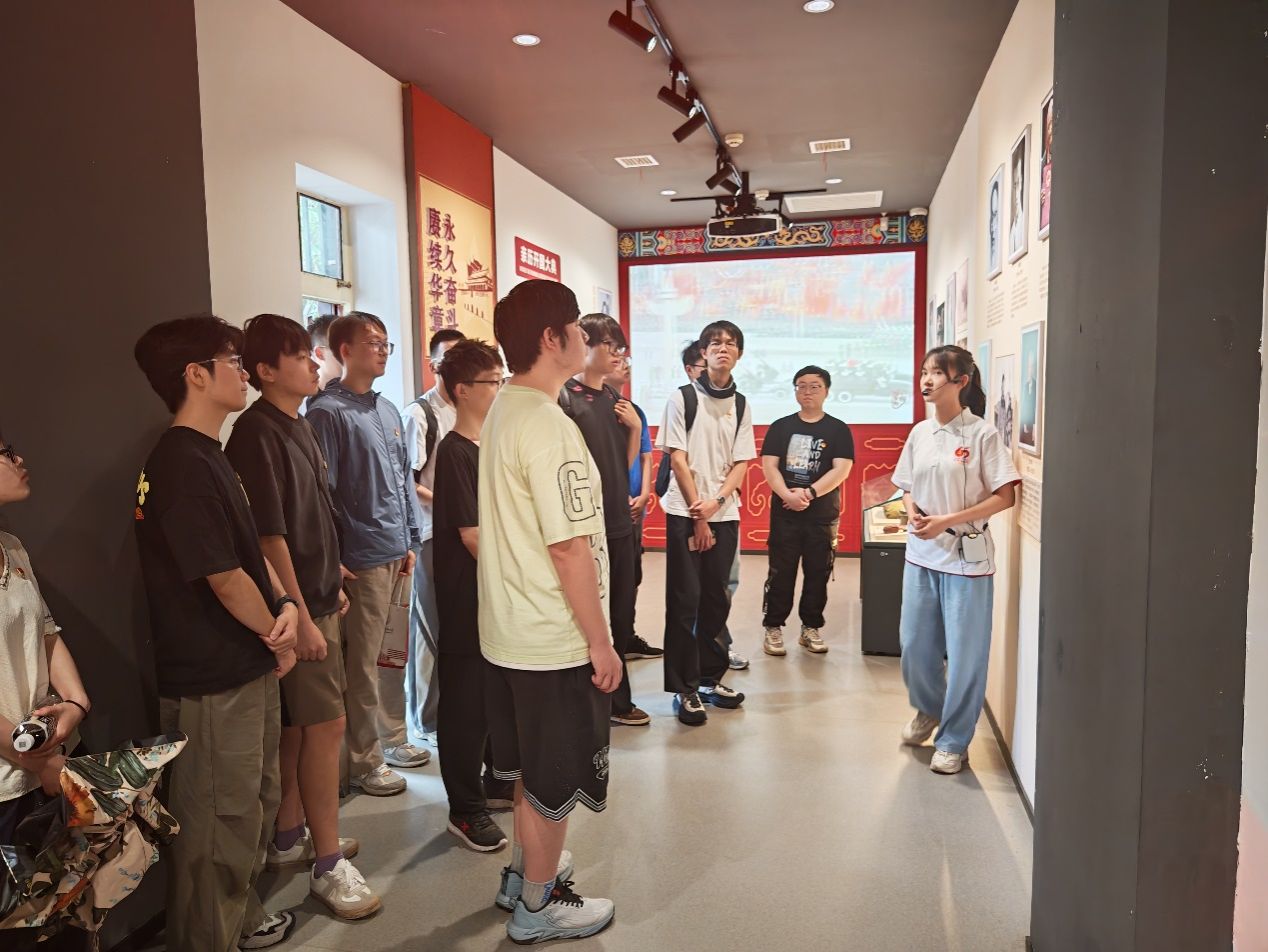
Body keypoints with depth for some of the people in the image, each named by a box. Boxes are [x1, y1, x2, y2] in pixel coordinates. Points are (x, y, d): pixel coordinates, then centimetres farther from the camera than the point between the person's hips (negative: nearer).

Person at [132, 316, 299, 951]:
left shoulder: (207, 458, 10)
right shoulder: (183, 466, -22)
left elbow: (250, 551, 11)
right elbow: (224, 579, -22)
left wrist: (285, 605, -7)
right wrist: (279, 637, -6)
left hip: (246, 668, 10)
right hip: (212, 683, -10)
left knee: (254, 807, 24)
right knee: (221, 828, 5)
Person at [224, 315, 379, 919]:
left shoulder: (299, 427, 12)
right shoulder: (257, 434, -17)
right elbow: (269, 536, -21)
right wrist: (301, 615, -20)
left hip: (317, 595, 9)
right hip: (298, 604, -9)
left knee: (298, 724, 17)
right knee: (325, 724, -4)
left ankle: (288, 840, 31)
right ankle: (328, 864, 8)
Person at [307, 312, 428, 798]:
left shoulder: (388, 410, 13)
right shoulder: (328, 411, -10)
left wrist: (411, 540, 14)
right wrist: (336, 560, -16)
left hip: (397, 553, 8)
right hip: (364, 559, -8)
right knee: (362, 665, 3)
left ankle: (392, 738, 33)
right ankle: (365, 761, 16)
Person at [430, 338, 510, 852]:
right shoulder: (455, 452, -16)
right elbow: (471, 534, -19)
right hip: (468, 598, -8)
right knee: (466, 699, 3)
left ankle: (498, 776, 36)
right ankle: (466, 809, 15)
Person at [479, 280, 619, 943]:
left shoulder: (502, 412, 6)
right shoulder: (549, 427, -24)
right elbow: (569, 548, -25)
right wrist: (600, 641, -16)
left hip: (510, 629, 9)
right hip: (556, 639, -9)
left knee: (532, 765, 25)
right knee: (554, 781, 10)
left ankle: (524, 873, 44)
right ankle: (538, 908, 29)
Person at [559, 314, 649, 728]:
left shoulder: (615, 399, 12)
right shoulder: (565, 397, -10)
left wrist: (635, 427, 1)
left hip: (618, 522, 8)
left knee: (621, 616, 15)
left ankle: (616, 699, 30)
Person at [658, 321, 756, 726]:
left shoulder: (740, 405, 9)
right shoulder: (682, 398, -2)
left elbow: (741, 464, 6)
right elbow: (678, 460, -6)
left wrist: (714, 503, -10)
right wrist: (698, 519, -9)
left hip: (724, 514, 4)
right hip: (685, 512, -4)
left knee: (716, 598, 10)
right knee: (684, 601, -1)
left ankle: (710, 678, 24)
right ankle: (685, 689, 7)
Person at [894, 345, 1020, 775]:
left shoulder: (982, 435, -10)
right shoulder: (919, 433, 7)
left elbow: (1005, 496, -12)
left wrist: (947, 521, -18)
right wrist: (912, 512, -7)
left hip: (966, 554, -5)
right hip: (921, 551, 6)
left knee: (964, 651, 4)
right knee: (914, 643, 14)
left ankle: (953, 740, 19)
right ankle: (928, 710, 40)